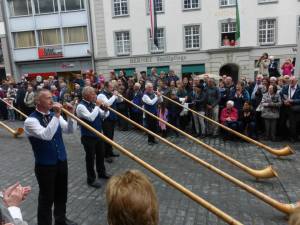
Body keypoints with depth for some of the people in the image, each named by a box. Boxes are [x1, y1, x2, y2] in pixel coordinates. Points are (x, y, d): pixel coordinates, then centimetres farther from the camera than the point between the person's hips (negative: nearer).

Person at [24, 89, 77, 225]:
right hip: (45, 165, -6)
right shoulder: (31, 121, -17)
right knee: (47, 197, 8)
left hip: (61, 161, 6)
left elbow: (69, 130, 1)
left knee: (62, 193, 21)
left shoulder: (54, 115, 2)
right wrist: (56, 116, -32)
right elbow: (46, 135, -32)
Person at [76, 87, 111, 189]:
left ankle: (102, 172, 41)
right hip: (88, 136, -7)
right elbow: (91, 117, -31)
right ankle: (91, 179, 22)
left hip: (98, 134, 8)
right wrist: (97, 106, -23)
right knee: (90, 157, 5)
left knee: (101, 154, 20)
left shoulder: (93, 104, 4)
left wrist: (106, 109, -11)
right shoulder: (81, 106, -18)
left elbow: (104, 115, 10)